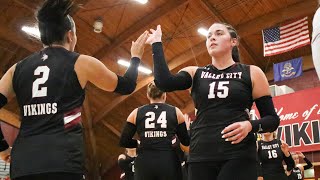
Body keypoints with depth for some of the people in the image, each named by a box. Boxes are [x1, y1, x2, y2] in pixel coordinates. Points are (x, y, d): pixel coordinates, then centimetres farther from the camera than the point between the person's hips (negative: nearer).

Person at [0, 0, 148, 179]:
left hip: (22, 162, 5)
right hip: (62, 161, -4)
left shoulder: (18, 68, 13)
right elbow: (127, 86, 16)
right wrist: (136, 57, 32)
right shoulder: (81, 63, 4)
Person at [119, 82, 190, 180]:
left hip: (144, 163, 1)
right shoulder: (175, 112, 6)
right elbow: (186, 142, 9)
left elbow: (123, 142, 5)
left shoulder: (136, 113, 7)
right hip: (168, 162, -1)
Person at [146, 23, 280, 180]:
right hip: (200, 157, 3)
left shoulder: (252, 73, 6)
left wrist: (250, 125, -15)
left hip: (238, 156, -2)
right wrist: (156, 43, -1)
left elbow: (273, 119, 5)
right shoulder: (195, 73, 12)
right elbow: (164, 82, -8)